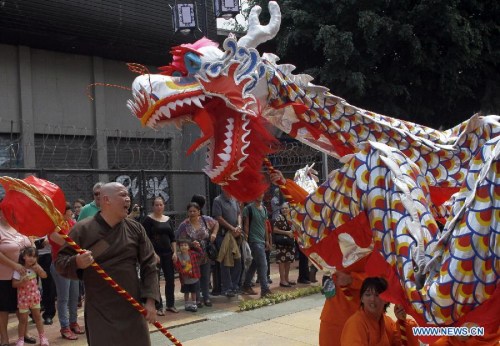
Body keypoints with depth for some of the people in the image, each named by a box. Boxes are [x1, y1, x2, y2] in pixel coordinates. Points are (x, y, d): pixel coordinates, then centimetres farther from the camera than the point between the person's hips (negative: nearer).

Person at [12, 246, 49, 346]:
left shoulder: (35, 267, -4)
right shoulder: (19, 269, -17)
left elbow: (44, 275, -7)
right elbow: (14, 284, -16)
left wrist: (37, 268, -19)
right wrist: (22, 282, -33)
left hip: (34, 296, 4)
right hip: (23, 297, -4)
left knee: (37, 316, 12)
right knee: (23, 319, 3)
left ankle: (42, 337, 20)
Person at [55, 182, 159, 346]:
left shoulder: (135, 228, 2)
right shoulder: (83, 229, -6)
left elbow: (149, 265, 3)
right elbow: (60, 262, -2)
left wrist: (150, 300, -4)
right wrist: (77, 263, -25)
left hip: (132, 308, 3)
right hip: (100, 312, -3)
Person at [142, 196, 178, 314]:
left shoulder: (168, 219, 11)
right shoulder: (148, 219, -5)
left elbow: (172, 237, 13)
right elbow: (146, 239, -10)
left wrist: (175, 252, 5)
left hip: (167, 253, 5)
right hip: (154, 252, -5)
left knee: (170, 279, 6)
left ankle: (170, 304, 18)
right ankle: (158, 307, 7)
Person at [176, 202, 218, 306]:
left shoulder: (205, 220, -4)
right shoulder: (184, 225, -12)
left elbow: (216, 224, 13)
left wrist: (214, 233, -3)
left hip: (205, 255, 3)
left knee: (206, 277, 11)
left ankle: (206, 297, 25)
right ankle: (197, 299, 16)